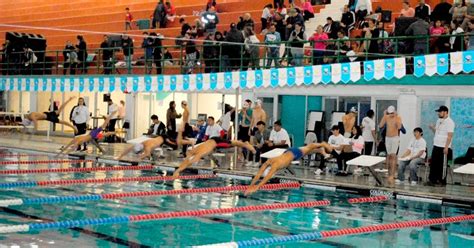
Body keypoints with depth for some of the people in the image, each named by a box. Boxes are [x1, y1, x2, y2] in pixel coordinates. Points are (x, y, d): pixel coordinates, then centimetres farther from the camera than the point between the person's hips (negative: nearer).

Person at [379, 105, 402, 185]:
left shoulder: (398, 118, -7)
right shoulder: (386, 117, 2)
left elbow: (399, 127, -23)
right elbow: (380, 126, -8)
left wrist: (395, 116, -22)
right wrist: (384, 115, -11)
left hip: (395, 138, -4)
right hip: (387, 138, 4)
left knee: (393, 156, -13)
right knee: (389, 155, 9)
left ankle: (392, 175, -17)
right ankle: (389, 172, 19)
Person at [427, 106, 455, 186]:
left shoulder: (449, 122, -10)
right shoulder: (439, 121, 14)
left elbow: (449, 136, -15)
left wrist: (446, 147, -19)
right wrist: (432, 128, 2)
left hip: (443, 147, -7)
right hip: (436, 146, 8)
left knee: (442, 165, -1)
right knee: (433, 164, 7)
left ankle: (442, 181, 7)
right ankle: (432, 180, 13)